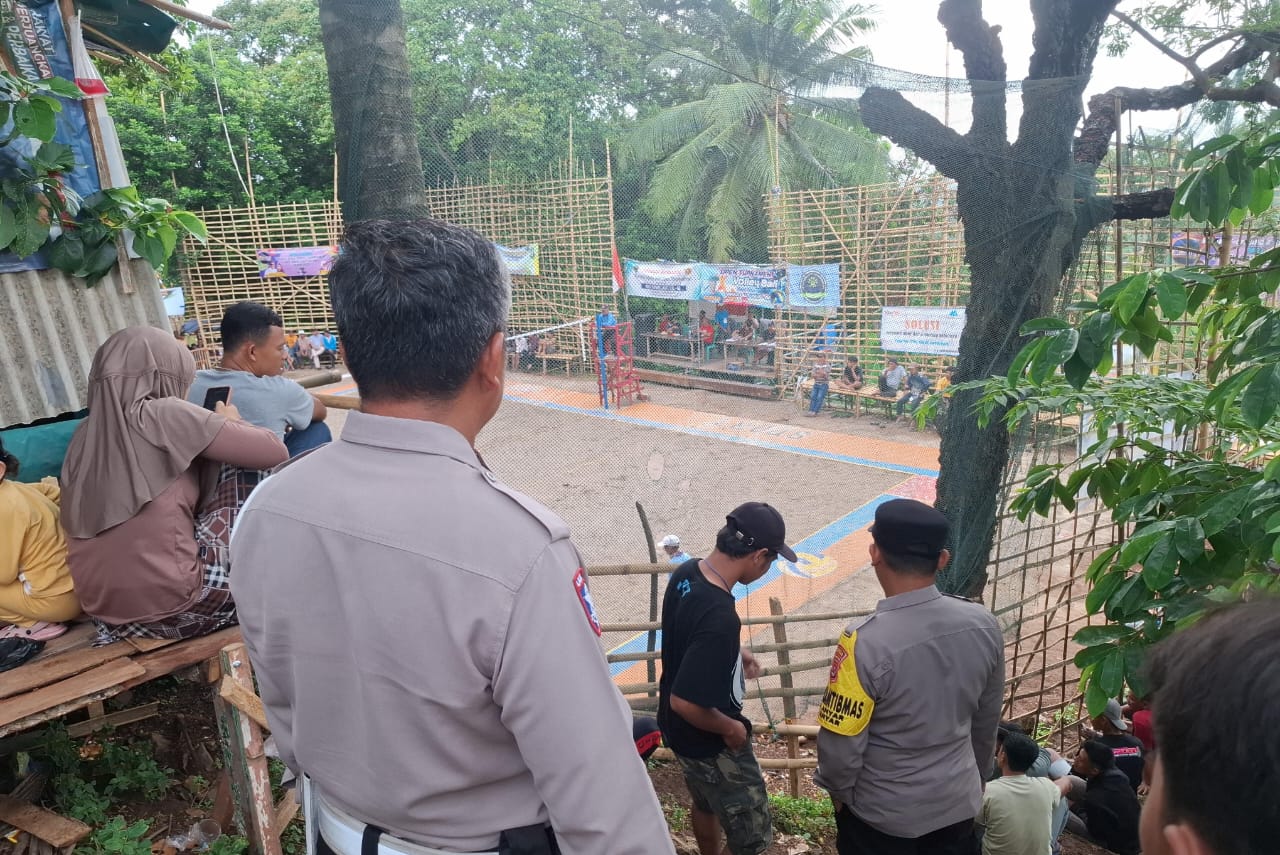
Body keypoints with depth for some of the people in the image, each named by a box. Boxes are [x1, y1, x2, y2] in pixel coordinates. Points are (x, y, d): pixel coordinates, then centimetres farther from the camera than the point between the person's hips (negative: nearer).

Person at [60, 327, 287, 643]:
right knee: (240, 465, 6)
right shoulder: (163, 415, -10)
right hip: (168, 605, -7)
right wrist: (231, 423, 13)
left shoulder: (85, 436, 8)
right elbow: (276, 452, -7)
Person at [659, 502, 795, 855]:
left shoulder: (686, 573, -10)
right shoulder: (720, 618, -37)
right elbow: (685, 702, -34)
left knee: (704, 803, 32)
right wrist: (730, 728, -18)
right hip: (710, 742, -9)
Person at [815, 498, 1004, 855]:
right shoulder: (983, 625, -13)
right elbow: (986, 723, 2)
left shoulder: (867, 642, -31)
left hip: (881, 813, -4)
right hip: (957, 804, 4)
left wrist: (838, 790, -1)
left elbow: (839, 744, -21)